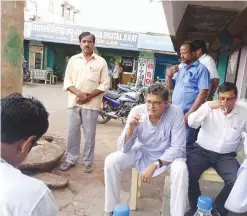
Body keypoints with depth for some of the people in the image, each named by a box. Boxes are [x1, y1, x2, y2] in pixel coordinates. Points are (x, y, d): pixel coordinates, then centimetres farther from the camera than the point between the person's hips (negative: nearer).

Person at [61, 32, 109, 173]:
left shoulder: (101, 62, 3)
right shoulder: (73, 59, 9)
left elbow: (105, 84, -1)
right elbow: (67, 80, 6)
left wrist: (90, 96, -13)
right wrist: (78, 93, -13)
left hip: (92, 103, -2)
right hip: (74, 102, 2)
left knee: (90, 134, 5)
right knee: (72, 132, 9)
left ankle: (88, 162, 18)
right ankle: (71, 159, 24)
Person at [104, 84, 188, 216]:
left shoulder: (176, 113, -23)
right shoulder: (137, 111, -19)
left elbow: (178, 148, -21)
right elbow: (123, 148, -18)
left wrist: (155, 165, -31)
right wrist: (130, 127, -37)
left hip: (166, 155, -1)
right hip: (141, 152, 2)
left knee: (181, 169, -32)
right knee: (110, 162, -18)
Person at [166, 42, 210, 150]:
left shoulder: (201, 69, -5)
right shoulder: (181, 69, 16)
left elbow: (203, 93, -14)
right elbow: (170, 86, 20)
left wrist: (189, 113, -19)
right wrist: (169, 76, -1)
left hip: (187, 114, -7)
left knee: (185, 145, -4)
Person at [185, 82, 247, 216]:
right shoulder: (210, 109, -1)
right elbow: (191, 123, -16)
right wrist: (208, 106, -24)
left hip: (226, 156, 2)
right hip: (202, 150, -1)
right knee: (187, 173, -26)